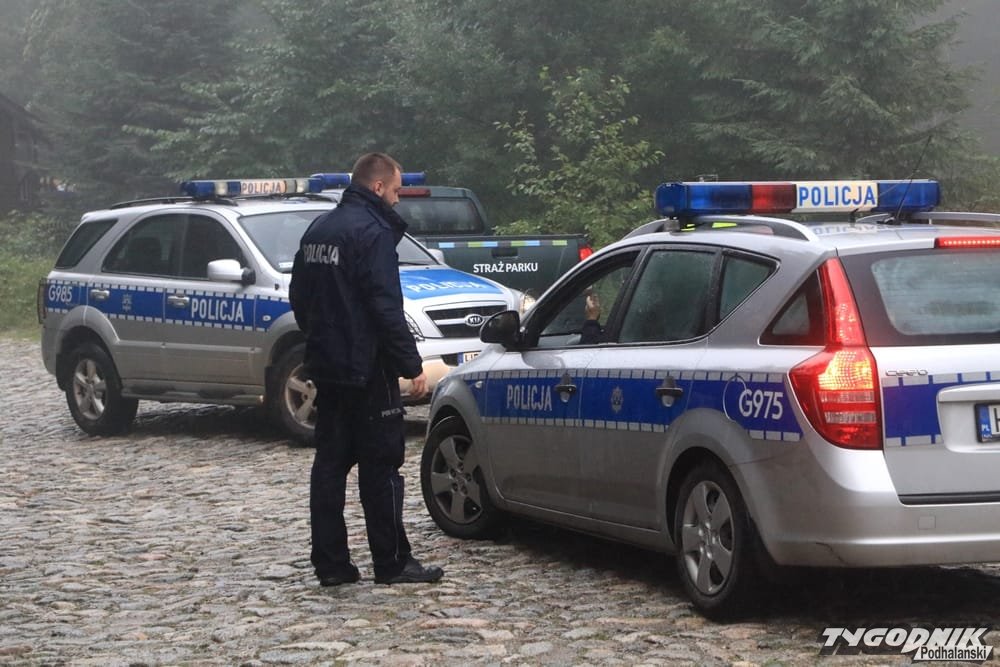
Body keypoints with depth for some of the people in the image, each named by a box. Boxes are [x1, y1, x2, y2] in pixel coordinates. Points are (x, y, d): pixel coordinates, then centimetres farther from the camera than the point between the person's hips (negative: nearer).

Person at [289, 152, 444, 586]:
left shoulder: (319, 229, 13)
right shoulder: (372, 231, -15)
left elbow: (298, 297, 20)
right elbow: (386, 307, -19)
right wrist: (412, 366, -15)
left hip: (325, 367, 8)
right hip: (367, 368, -8)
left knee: (330, 462, 8)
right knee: (380, 467, -2)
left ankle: (330, 563, 9)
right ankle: (392, 563, 2)